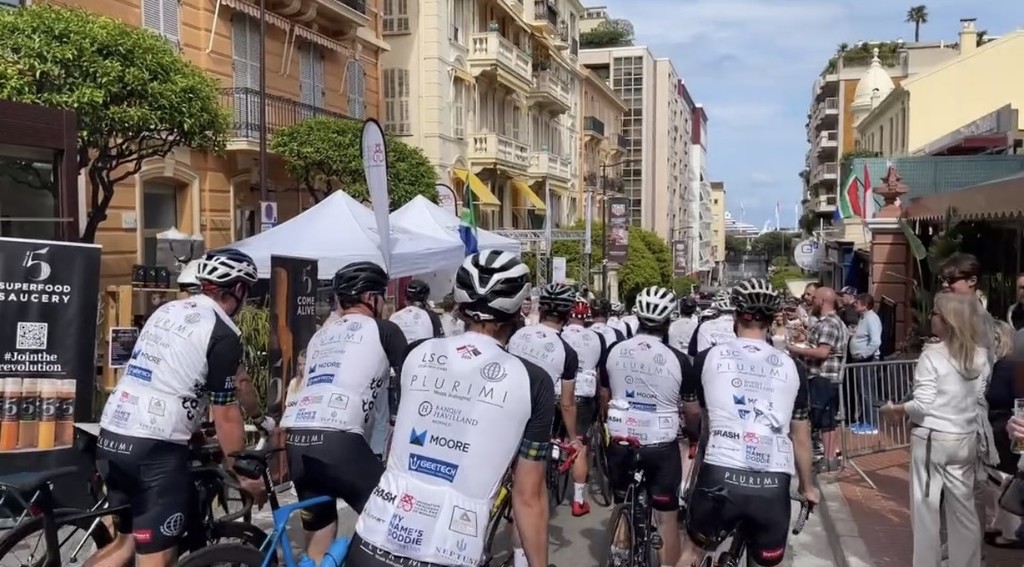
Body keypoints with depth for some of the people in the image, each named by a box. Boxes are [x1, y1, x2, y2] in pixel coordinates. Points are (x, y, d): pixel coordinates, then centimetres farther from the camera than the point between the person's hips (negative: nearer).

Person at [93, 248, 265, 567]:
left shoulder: (166, 311, 15)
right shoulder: (223, 334, -8)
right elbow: (225, 415, -7)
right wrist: (244, 475, 4)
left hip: (111, 436, 8)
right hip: (154, 448, -8)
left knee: (127, 541, 23)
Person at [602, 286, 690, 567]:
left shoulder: (614, 351, -4)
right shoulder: (678, 359, -14)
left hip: (620, 441, 3)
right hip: (661, 446, -3)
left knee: (622, 504, 24)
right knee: (667, 517, 9)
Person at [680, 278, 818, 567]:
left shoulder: (708, 358, 7)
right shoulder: (792, 367, 10)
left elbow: (691, 417, 23)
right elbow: (801, 437, 16)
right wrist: (807, 486, 32)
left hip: (721, 477, -1)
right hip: (774, 485, 1)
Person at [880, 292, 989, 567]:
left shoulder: (932, 354, -15)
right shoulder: (981, 355, 3)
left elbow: (922, 405, -15)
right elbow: (980, 400, 9)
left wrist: (895, 409, -1)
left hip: (932, 439, -5)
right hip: (966, 439, 6)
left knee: (926, 507, 6)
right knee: (964, 507, 13)